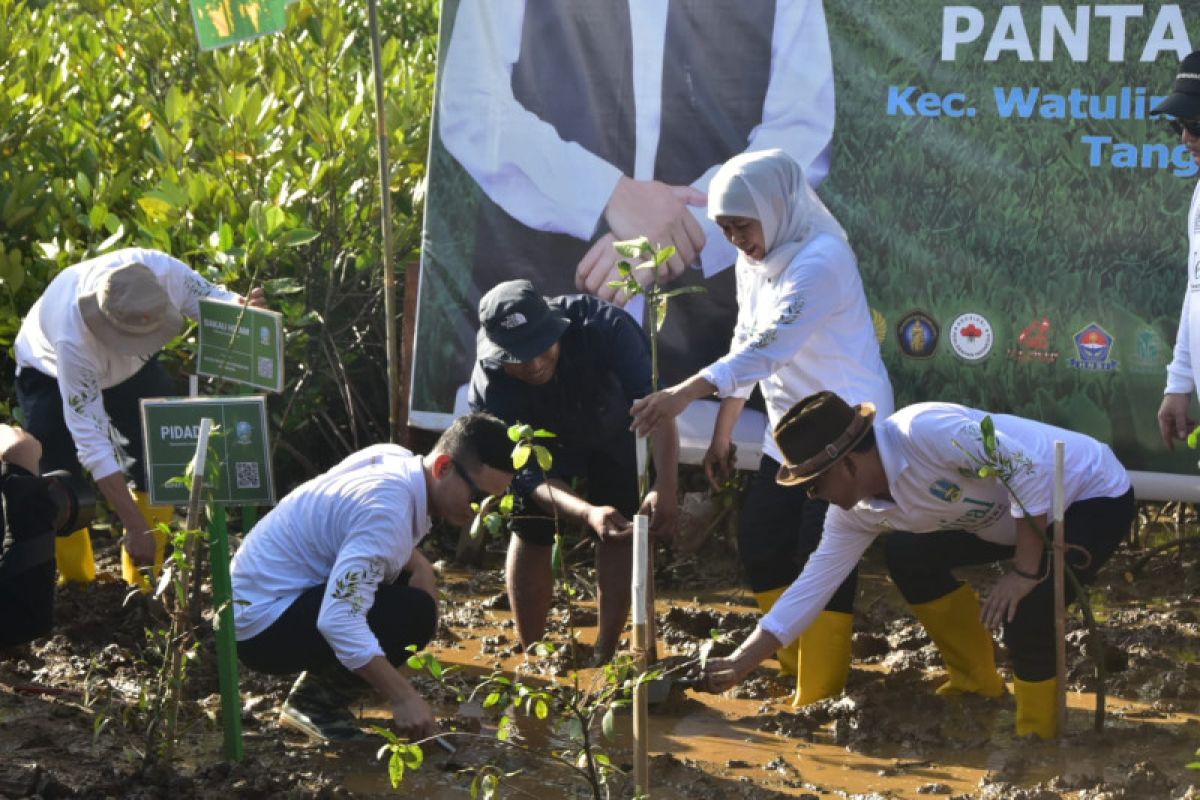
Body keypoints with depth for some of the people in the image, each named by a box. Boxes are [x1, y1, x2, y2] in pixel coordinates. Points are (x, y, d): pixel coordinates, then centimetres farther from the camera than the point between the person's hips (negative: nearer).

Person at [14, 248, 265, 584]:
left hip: (132, 367, 4)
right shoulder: (73, 339, -45)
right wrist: (135, 528, -43)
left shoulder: (162, 271, -38)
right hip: (51, 371, -4)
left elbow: (211, 299, -16)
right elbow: (91, 440, -42)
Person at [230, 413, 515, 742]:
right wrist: (403, 698, -33)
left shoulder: (394, 457, 0)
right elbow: (338, 621, -35)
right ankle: (316, 702, -7)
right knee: (412, 615, -24)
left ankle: (318, 688, 10)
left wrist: (420, 565, 1)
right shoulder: (387, 513, -29)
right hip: (263, 626, -10)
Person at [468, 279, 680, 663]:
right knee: (529, 531, -8)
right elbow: (530, 474, -35)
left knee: (621, 533, -7)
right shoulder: (489, 389, -37)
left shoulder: (602, 325, -42)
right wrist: (588, 513, -54)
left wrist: (665, 487, -58)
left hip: (613, 429, 0)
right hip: (541, 442, 0)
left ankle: (604, 656, 3)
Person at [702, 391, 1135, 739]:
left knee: (1025, 610, -28)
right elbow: (815, 582, 1)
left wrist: (1025, 571, -28)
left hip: (1095, 491, -9)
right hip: (1027, 513, 9)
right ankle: (976, 683, 22)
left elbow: (1027, 466, -32)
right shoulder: (860, 511, -5)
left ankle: (1037, 737, -3)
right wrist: (743, 661, -1)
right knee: (908, 555, 8)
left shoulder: (922, 432, -32)